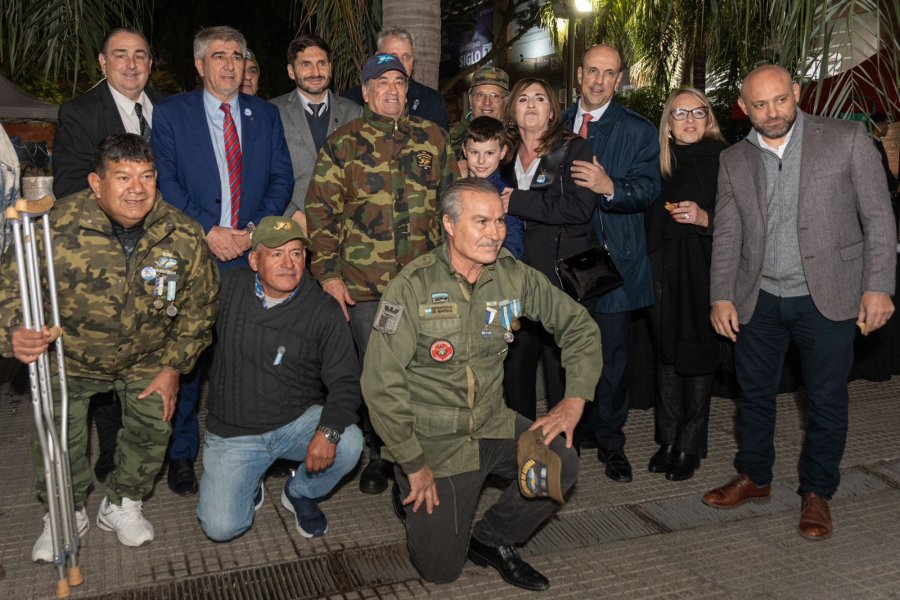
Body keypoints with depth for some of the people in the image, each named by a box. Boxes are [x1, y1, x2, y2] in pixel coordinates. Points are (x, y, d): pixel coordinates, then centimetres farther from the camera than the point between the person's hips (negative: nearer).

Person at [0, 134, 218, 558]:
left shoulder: (184, 237, -21)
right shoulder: (59, 226, -28)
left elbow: (199, 307, -6)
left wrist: (173, 366, -5)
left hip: (146, 358, 1)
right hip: (68, 354, -1)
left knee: (152, 428, 0)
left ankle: (123, 505, 29)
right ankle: (66, 514, 27)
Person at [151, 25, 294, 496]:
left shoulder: (265, 115, 13)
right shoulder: (171, 114, 5)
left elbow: (282, 178, 7)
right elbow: (165, 182, -3)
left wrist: (255, 229, -7)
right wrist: (207, 232, -13)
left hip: (251, 254, 2)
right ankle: (181, 453, 19)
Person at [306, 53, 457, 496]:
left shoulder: (432, 138, 9)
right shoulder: (343, 143, 3)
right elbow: (321, 210, 0)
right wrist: (327, 273, -6)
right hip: (364, 282, -1)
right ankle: (379, 453, 27)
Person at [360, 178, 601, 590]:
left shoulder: (514, 277, -6)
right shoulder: (414, 286, -18)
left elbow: (579, 327, 5)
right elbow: (380, 384, -19)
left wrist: (575, 400, -6)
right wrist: (413, 464, -15)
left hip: (493, 424, 4)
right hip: (433, 438, -4)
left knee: (561, 464, -22)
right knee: (440, 569, -1)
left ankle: (492, 539, 6)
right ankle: (413, 489, 31)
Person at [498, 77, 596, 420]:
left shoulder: (574, 150, 0)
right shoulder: (506, 154, 15)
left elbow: (580, 208, -15)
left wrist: (517, 202, -14)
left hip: (561, 276, -5)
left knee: (560, 364, -1)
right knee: (516, 362, 8)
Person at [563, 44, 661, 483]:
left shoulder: (639, 131, 3)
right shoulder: (558, 125, 13)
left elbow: (648, 189, -9)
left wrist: (609, 187, -27)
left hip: (614, 258, -3)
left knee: (613, 352, 0)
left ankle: (610, 441, 15)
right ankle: (578, 426, 27)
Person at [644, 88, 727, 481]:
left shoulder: (723, 159, -3)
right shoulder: (657, 160, 8)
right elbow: (646, 217, 11)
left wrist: (704, 218, -19)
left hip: (703, 269, -3)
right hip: (662, 270, 4)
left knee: (697, 355, 2)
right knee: (666, 353, 9)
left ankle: (689, 446, 15)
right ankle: (668, 440, 22)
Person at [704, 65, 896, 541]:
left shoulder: (846, 138, -4)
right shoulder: (734, 160, 4)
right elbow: (727, 235, 5)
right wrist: (722, 297, -2)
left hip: (827, 297, -3)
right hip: (759, 299, 3)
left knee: (826, 401, 7)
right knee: (754, 393, 14)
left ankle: (816, 493, 26)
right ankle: (754, 477, 34)